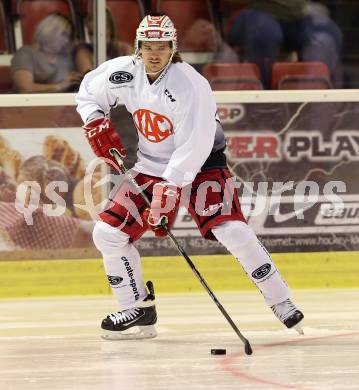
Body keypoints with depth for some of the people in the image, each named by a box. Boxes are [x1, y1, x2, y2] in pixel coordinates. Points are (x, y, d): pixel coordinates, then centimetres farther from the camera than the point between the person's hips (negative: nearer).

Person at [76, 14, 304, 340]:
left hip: (201, 164, -6)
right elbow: (88, 91, 13)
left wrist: (169, 190, -33)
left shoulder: (190, 85, -25)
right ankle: (138, 310, 10)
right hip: (152, 166, 6)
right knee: (107, 232, -4)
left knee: (232, 231, -23)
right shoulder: (124, 72, -7)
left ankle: (282, 304, -11)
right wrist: (96, 124, -5)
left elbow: (194, 146, -29)